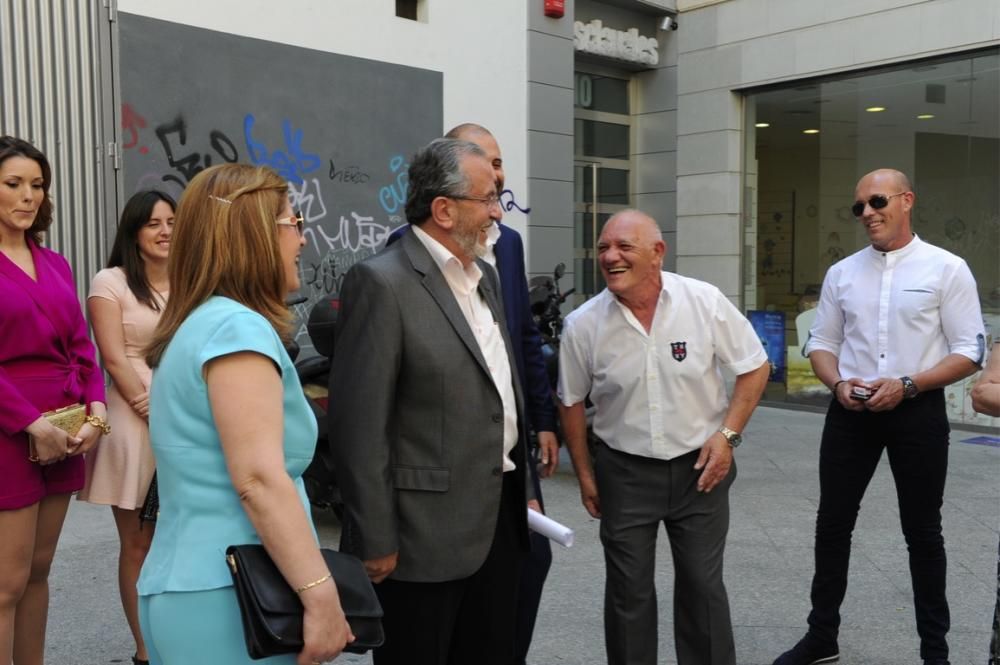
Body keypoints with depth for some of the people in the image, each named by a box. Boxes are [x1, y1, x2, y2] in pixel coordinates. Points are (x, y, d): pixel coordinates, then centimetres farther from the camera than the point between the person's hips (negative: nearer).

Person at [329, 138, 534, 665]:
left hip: (501, 516, 8)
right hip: (427, 534, -8)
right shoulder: (381, 282, -15)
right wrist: (376, 541, -16)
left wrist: (524, 489, 15)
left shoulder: (483, 276, 11)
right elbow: (359, 424, -17)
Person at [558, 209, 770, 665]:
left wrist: (727, 434, -10)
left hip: (700, 465, 0)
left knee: (703, 585, 10)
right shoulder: (583, 324, -9)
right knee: (628, 591, 9)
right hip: (624, 472, 0)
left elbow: (754, 367, -1)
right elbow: (572, 402, 4)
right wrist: (584, 475, 7)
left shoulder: (705, 302, -11)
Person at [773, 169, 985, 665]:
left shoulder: (946, 269, -4)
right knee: (832, 524, 9)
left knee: (922, 532, 10)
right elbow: (820, 343, 11)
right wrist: (838, 384, -9)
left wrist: (906, 385, -19)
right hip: (850, 412, 3)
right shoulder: (841, 273, 7)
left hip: (917, 412, -3)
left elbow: (969, 351, -6)